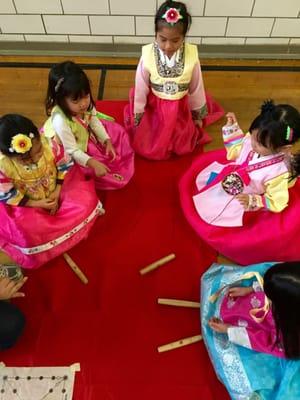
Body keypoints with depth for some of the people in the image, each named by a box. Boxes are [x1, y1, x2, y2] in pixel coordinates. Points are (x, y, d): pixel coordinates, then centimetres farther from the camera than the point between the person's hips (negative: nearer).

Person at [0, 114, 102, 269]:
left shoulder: (49, 144, -25)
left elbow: (65, 165, -8)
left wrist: (57, 193, -14)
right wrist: (38, 204, -21)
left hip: (55, 192, 3)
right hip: (26, 204, -2)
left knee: (86, 201, -15)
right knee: (29, 236, -24)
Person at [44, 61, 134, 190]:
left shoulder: (85, 102, -24)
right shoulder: (60, 120, -41)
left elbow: (94, 122, -4)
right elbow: (72, 151, -32)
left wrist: (107, 141, -14)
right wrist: (93, 164, -40)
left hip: (85, 134, 7)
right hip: (70, 153, -6)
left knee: (117, 131, 6)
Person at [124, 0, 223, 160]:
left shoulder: (191, 55, -20)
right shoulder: (148, 55, -22)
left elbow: (196, 88, -4)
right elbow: (140, 90, -9)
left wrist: (198, 115, 7)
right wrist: (137, 119, 0)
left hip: (181, 109, 1)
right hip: (154, 108, 0)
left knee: (184, 147, 4)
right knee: (148, 150, 0)